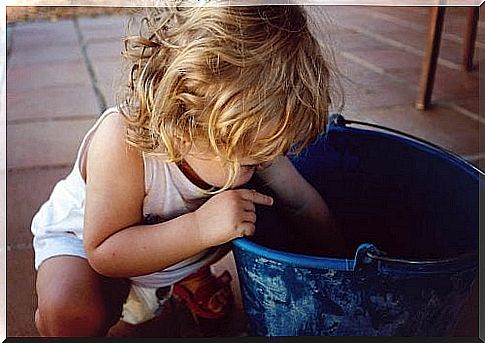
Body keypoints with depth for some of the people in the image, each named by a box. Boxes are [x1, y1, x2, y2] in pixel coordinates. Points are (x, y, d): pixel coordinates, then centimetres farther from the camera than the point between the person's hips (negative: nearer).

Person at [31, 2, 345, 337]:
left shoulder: (243, 134, -24)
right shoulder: (121, 144, -41)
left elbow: (302, 199, -10)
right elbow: (104, 253, -36)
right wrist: (198, 228, -48)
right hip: (83, 239, -5)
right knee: (72, 315, -34)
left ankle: (189, 273, 15)